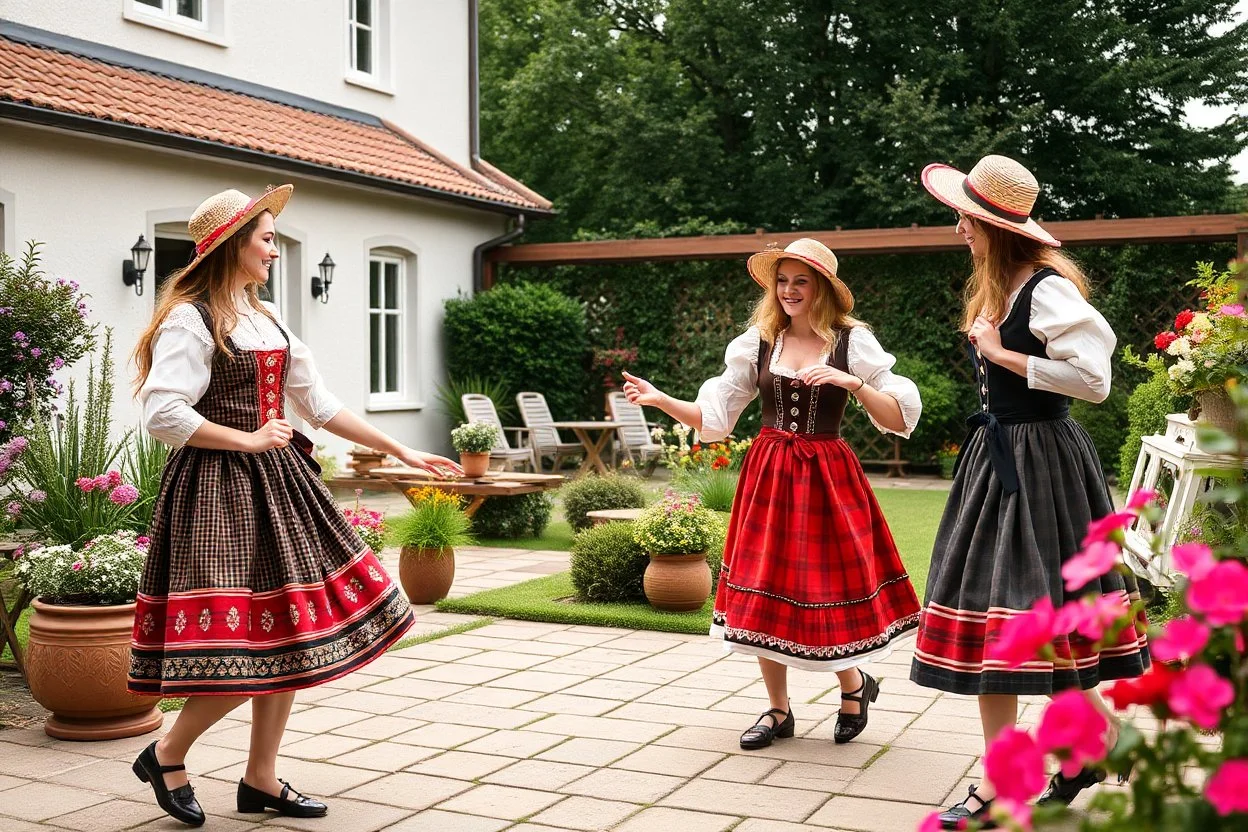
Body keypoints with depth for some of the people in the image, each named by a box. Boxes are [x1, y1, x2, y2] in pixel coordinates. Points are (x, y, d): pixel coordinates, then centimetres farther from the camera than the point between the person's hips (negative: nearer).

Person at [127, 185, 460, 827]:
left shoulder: (266, 320, 16)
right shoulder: (190, 320, -9)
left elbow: (320, 404, 18)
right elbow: (162, 415, -19)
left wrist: (400, 451, 15)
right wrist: (249, 440, -15)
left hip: (278, 486, 8)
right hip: (220, 491, -8)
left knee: (285, 636, 7)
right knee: (245, 646, -11)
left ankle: (261, 779, 18)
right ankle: (166, 755, 12)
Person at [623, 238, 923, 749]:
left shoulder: (853, 343, -2)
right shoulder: (757, 343, 6)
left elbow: (900, 419, -8)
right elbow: (714, 416, 8)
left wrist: (851, 382, -20)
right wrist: (661, 400, -6)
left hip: (827, 478, -3)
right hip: (768, 476, 3)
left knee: (829, 591, -2)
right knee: (762, 593, 3)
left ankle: (854, 684, 29)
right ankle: (778, 710, 20)